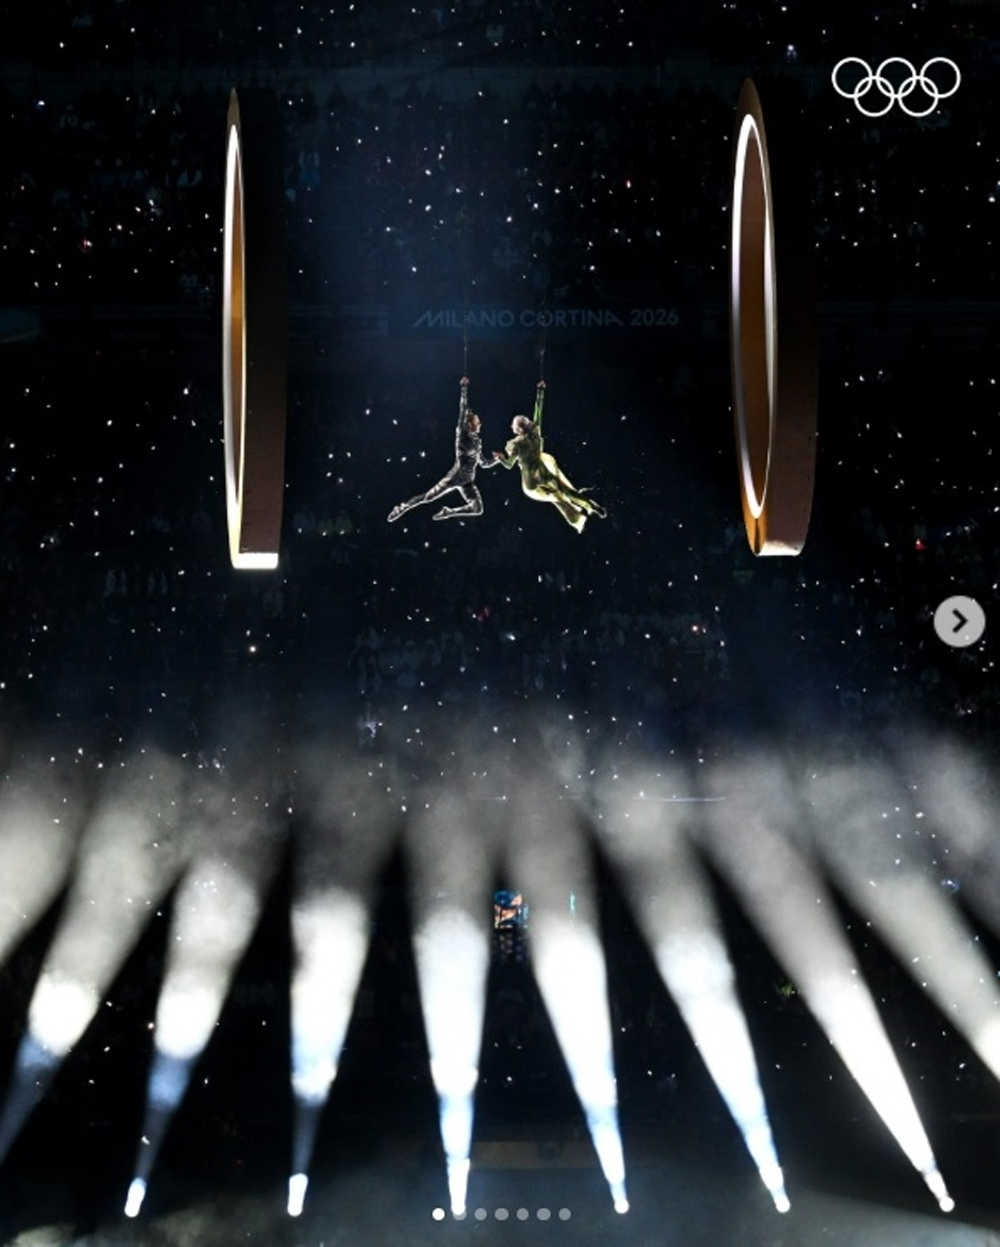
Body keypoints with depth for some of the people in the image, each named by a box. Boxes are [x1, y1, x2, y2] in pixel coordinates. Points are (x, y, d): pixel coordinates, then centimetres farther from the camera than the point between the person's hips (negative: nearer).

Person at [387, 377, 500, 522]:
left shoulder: (477, 441, 14)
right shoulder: (462, 434, -5)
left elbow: (483, 463, 23)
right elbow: (463, 410, -12)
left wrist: (496, 458, 8)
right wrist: (463, 388, -14)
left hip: (467, 482, 6)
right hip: (456, 476, -6)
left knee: (478, 509, -3)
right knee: (428, 497, -6)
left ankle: (448, 512, 15)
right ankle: (401, 508, 11)